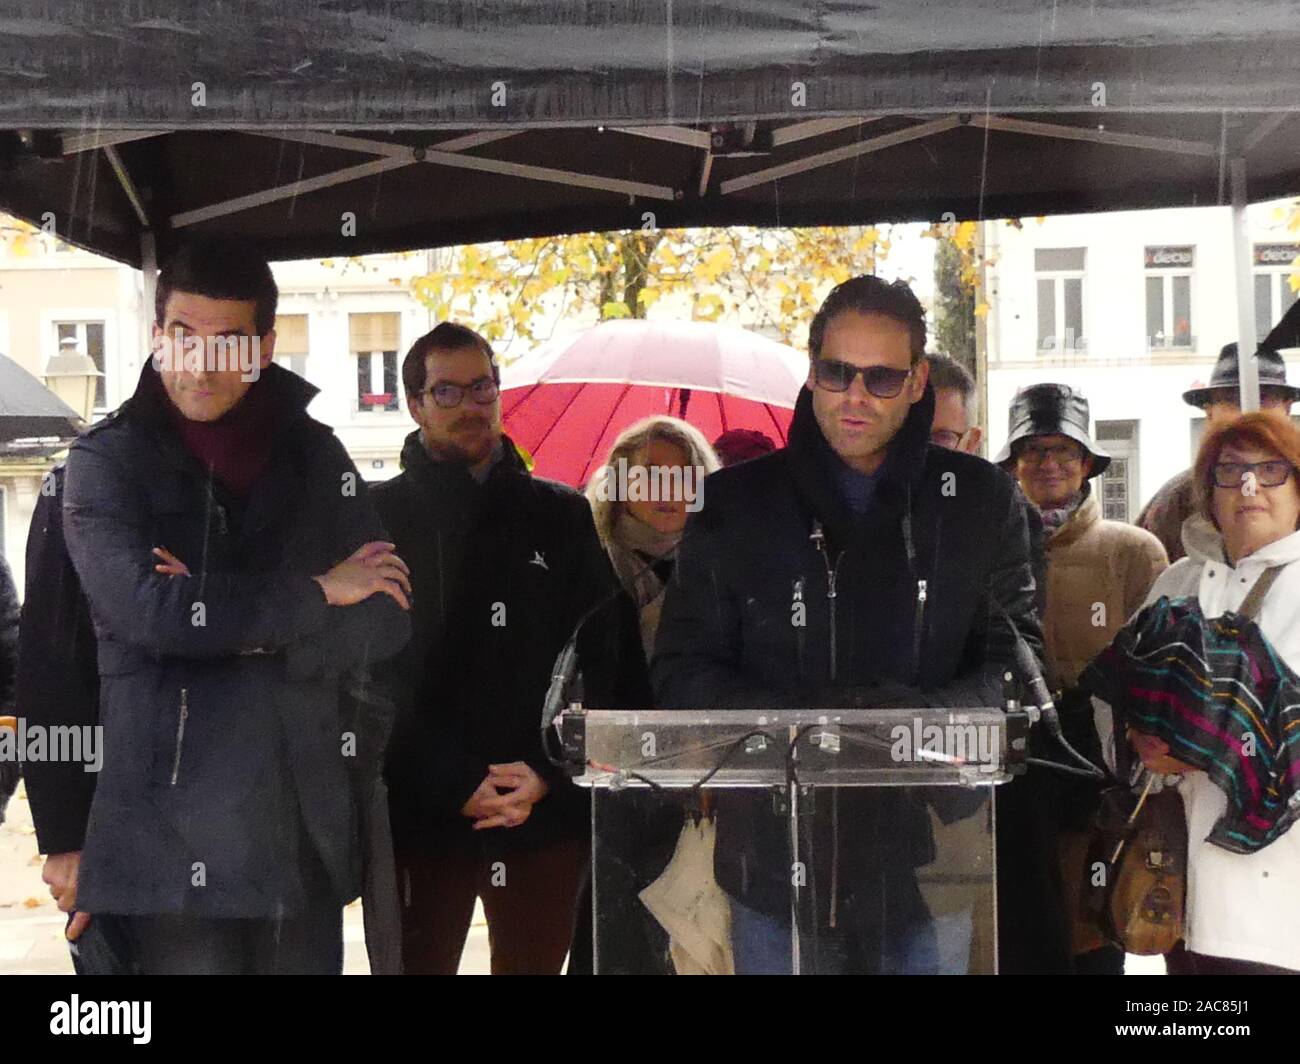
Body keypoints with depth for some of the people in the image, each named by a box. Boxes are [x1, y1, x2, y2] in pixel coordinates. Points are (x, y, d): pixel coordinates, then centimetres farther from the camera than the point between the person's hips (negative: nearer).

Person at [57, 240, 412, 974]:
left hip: (304, 826, 3)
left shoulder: (313, 455, 8)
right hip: (174, 834, -3)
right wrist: (316, 592, -9)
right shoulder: (107, 461, -1)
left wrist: (252, 630, -11)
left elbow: (387, 621, 4)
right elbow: (149, 606, -17)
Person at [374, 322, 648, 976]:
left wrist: (546, 773, -7)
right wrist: (457, 785, -12)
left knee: (534, 963, 10)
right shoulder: (378, 517, 3)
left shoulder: (561, 516, 12)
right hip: (421, 816, -2)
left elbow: (599, 658, 7)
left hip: (547, 808, 2)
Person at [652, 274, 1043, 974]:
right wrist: (793, 719, -17)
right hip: (778, 859, 0)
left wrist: (928, 713, -18)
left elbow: (1020, 663, 3)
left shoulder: (980, 501, 4)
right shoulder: (735, 503, 4)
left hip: (928, 865, 0)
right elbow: (680, 674, 2)